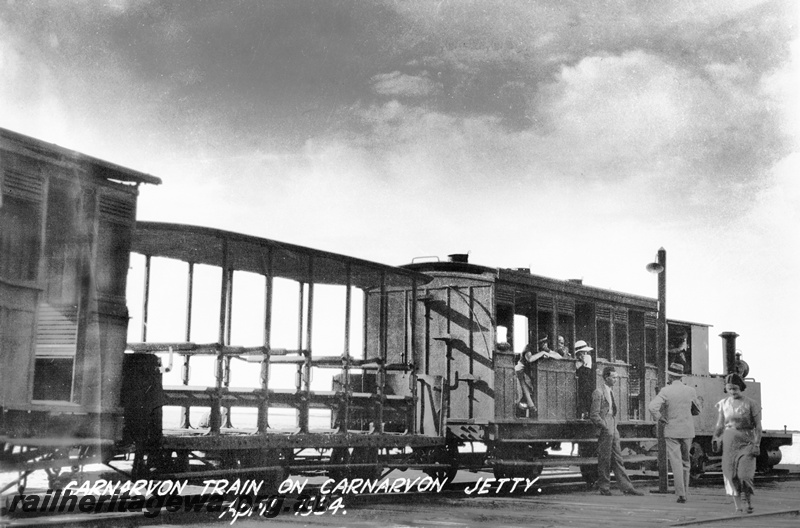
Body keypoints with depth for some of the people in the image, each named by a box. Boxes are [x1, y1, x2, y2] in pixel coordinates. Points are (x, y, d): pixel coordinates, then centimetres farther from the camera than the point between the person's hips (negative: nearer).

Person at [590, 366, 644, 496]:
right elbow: (594, 415, -14)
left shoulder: (610, 392, 16)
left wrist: (614, 428, 14)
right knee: (604, 461, -1)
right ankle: (604, 489, 6)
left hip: (613, 431, 8)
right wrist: (605, 427, -14)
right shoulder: (598, 392, -10)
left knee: (618, 460, 7)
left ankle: (627, 487, 5)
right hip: (604, 432, -8)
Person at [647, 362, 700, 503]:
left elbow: (652, 407, -22)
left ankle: (681, 493, -11)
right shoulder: (690, 390, 0)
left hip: (672, 430, -3)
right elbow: (698, 408, 14)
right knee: (685, 461, 16)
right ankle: (684, 491, 20)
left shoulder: (665, 391, -11)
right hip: (688, 430, 3)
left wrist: (660, 418, -9)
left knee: (676, 462, -3)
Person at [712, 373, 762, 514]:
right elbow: (720, 424, 12)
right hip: (729, 442, 3)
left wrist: (757, 444, -13)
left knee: (744, 474, -13)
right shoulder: (724, 404, 7)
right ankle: (738, 506, 7)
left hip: (746, 441, -3)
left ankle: (748, 501, 12)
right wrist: (715, 438, -4)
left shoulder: (750, 404, -4)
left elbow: (758, 426, -4)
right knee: (732, 475, -1)